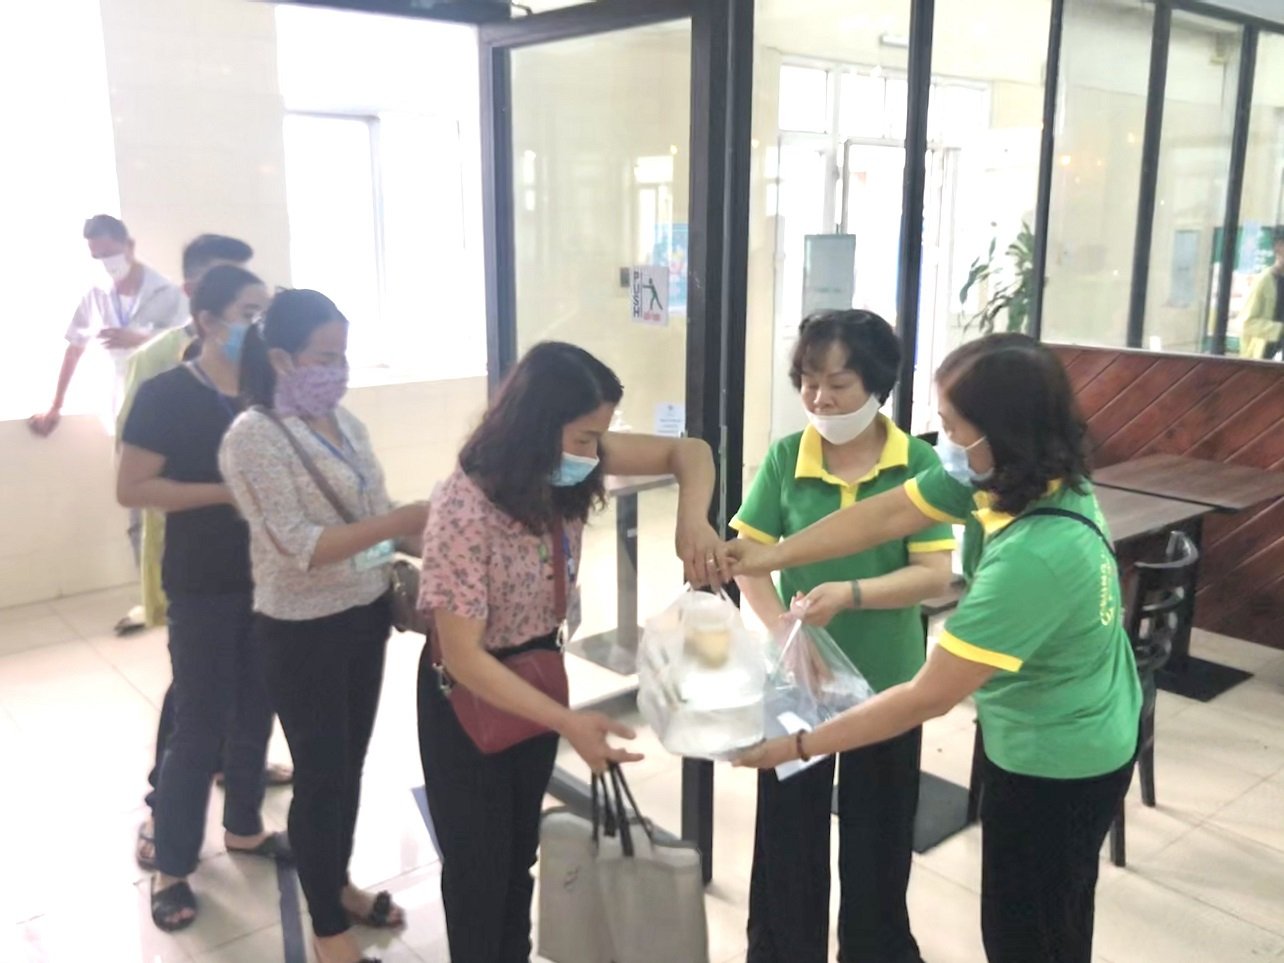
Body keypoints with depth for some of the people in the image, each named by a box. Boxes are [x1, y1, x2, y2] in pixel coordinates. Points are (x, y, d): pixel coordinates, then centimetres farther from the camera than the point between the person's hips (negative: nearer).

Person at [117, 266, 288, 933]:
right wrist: (225, 491, -21)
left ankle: (244, 827, 36)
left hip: (269, 577, 5)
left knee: (256, 713, 16)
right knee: (198, 726, 2)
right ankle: (171, 867, 19)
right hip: (203, 585, -5)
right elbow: (131, 488, -14)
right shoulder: (167, 394, -11)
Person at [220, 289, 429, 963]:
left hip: (364, 615, 7)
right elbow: (298, 546, -24)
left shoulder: (343, 421, 5)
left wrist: (425, 525, -7)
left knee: (350, 761, 20)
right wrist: (399, 522, -29)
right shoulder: (255, 436, -17)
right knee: (320, 774, 6)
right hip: (304, 631, -7)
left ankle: (338, 884, 42)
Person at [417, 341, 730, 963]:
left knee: (521, 850, 23)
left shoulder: (569, 466, -15)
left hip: (537, 672, 6)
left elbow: (689, 452, -7)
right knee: (478, 862, 13)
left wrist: (692, 521, -28)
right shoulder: (463, 510, -33)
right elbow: (463, 657, -30)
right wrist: (569, 723, -33)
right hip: (469, 696, -6)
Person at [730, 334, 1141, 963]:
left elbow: (928, 698, -32)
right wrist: (769, 557, -9)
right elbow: (886, 515, -6)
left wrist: (801, 745, -23)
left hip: (1055, 765, -8)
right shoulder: (1022, 477, -13)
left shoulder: (1035, 557, -39)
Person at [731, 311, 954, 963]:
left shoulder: (918, 463, -11)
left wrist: (851, 595, -28)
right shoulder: (785, 458, -8)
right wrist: (784, 631, -21)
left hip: (887, 684, -1)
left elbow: (935, 574, -14)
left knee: (878, 841, 17)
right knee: (788, 834, 14)